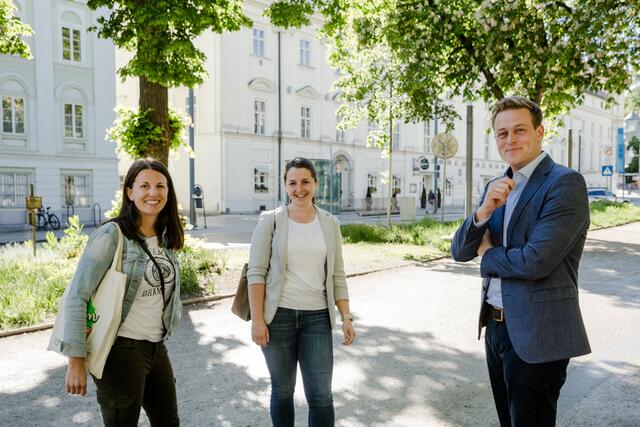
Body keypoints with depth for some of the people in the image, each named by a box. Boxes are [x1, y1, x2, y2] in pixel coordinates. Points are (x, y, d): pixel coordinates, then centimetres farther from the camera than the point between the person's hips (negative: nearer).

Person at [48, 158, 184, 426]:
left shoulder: (165, 237, 6)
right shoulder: (112, 235, -15)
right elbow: (76, 297, -17)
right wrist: (76, 360, -19)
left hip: (157, 348, 7)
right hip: (121, 351, -7)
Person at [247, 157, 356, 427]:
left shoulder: (330, 223, 5)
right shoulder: (270, 221, -3)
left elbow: (337, 276, 8)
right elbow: (256, 272, -5)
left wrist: (346, 317, 1)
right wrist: (257, 319, -11)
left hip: (317, 317, 2)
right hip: (278, 315, -1)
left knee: (321, 395, 3)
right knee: (282, 391, 12)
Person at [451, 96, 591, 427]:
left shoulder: (565, 183, -14)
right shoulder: (496, 188, 9)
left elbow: (536, 261, -24)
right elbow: (459, 251, 3)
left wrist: (488, 253, -5)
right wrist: (485, 210, -15)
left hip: (536, 336, -7)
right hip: (495, 326, 7)